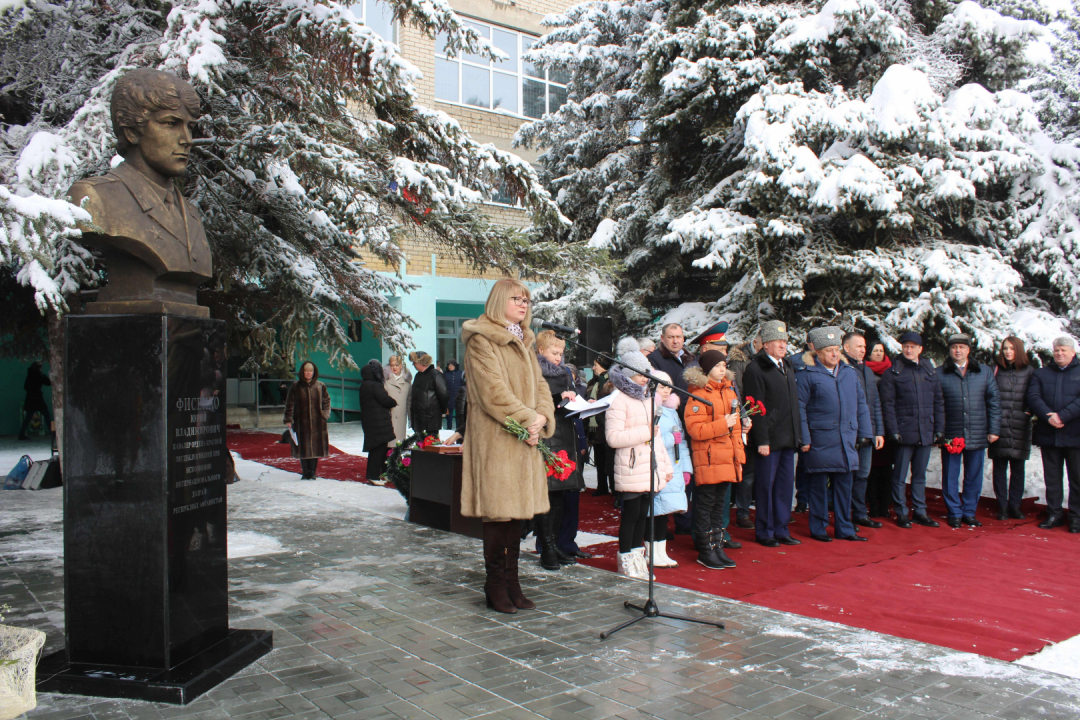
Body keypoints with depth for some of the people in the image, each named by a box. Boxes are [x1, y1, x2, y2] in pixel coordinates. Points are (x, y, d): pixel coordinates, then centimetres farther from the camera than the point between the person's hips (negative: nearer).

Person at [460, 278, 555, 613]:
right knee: (497, 510, -4)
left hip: (525, 438, 8)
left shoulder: (523, 342, 21)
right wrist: (527, 420, -17)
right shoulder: (481, 340, -6)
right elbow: (493, 390, -16)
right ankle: (495, 586, 6)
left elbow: (539, 384, 14)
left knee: (517, 508, 9)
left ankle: (511, 583, 17)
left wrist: (543, 417, -5)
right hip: (495, 438, -8)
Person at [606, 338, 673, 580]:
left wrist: (666, 465, 19)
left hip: (650, 467, 8)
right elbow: (613, 437, -18)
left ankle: (637, 559, 20)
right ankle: (626, 562, 8)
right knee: (631, 513, -4)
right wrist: (645, 432, -16)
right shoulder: (619, 399, -8)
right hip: (631, 468, -8)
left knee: (643, 513, 10)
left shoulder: (645, 398, 19)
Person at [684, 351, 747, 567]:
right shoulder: (698, 395, -11)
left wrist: (742, 424, 13)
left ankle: (717, 544, 21)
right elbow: (694, 429, -19)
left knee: (720, 502, 13)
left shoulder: (729, 391, 16)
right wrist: (723, 424, -23)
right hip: (708, 457, -8)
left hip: (727, 457, 8)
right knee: (706, 503, -2)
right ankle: (705, 551, 6)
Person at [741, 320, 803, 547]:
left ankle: (781, 530, 22)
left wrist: (798, 435, 14)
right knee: (766, 486, 2)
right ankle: (764, 532, 13)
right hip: (768, 440, -7)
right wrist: (761, 440, -17)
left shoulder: (787, 367, 16)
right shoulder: (755, 369, -10)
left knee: (785, 485, 11)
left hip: (788, 439, 7)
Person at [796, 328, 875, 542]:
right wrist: (804, 439, -12)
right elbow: (799, 408, -7)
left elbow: (861, 404, 17)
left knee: (844, 484, 11)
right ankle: (818, 528, 16)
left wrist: (864, 433, 11)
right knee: (818, 486, 4)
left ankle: (844, 528, 22)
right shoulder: (806, 375, -5)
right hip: (819, 441, -5)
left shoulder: (850, 373, 13)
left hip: (847, 441, 5)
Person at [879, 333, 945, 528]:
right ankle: (901, 513, 11)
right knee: (900, 475, 3)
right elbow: (888, 404, -5)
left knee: (920, 475, 12)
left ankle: (920, 511, 21)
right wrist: (893, 431, -12)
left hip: (926, 433, 4)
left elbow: (938, 402, 13)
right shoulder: (893, 373, -1)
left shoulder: (931, 372, 11)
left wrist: (939, 429, 6)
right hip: (904, 432, -4)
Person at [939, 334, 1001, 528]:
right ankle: (954, 513, 16)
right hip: (950, 435, -2)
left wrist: (994, 429, 2)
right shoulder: (940, 374, 1)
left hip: (978, 435, 2)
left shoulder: (985, 372, 9)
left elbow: (994, 401, 9)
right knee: (950, 477, 5)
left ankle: (969, 512, 22)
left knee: (974, 477, 9)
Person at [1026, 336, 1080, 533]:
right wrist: (1049, 416, -17)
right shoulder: (1040, 374, 13)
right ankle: (1054, 514, 17)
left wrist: (1062, 416, -20)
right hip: (1049, 434, 2)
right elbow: (1033, 397, -1)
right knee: (1052, 478, 9)